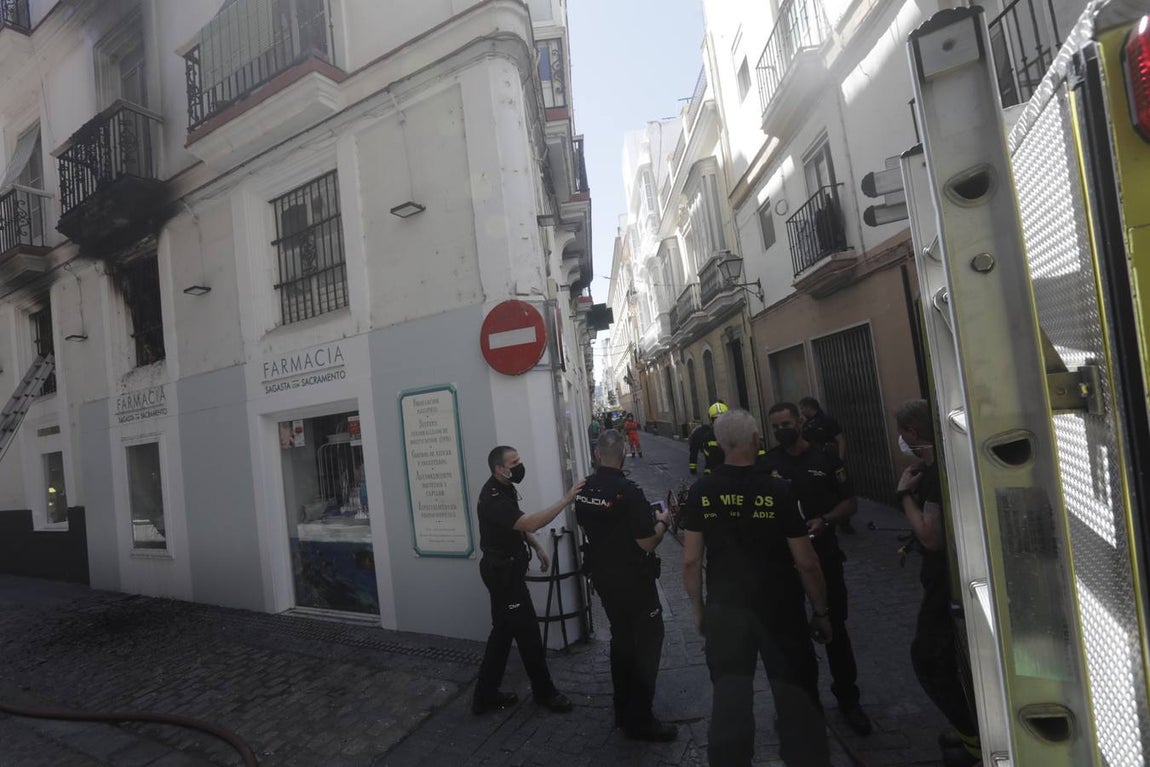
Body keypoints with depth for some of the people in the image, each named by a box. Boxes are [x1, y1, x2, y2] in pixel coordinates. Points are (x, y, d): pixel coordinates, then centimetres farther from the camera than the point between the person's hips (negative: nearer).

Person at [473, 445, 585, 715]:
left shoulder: (504, 489, 5)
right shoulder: (492, 498, -27)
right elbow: (530, 523, -38)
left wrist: (536, 546, 8)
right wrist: (567, 499, -37)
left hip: (507, 570, 10)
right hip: (503, 572, -10)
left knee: (503, 631, 16)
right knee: (528, 632, 3)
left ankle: (486, 695, 28)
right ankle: (544, 692, 21)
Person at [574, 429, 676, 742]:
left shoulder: (584, 490, -3)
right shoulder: (628, 492, -25)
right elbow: (647, 543, -22)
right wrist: (663, 521, -3)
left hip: (602, 575, 7)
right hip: (632, 578, -7)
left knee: (621, 639, 22)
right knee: (647, 642, 9)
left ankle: (623, 711, 34)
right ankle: (639, 720, 16)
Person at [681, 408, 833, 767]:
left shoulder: (701, 492, -9)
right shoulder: (777, 490, -14)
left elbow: (690, 561, -5)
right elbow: (806, 563, -9)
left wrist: (698, 608, 8)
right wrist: (821, 612, 5)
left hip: (724, 608, 2)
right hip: (779, 608, -1)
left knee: (729, 697, 16)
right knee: (796, 695, 16)